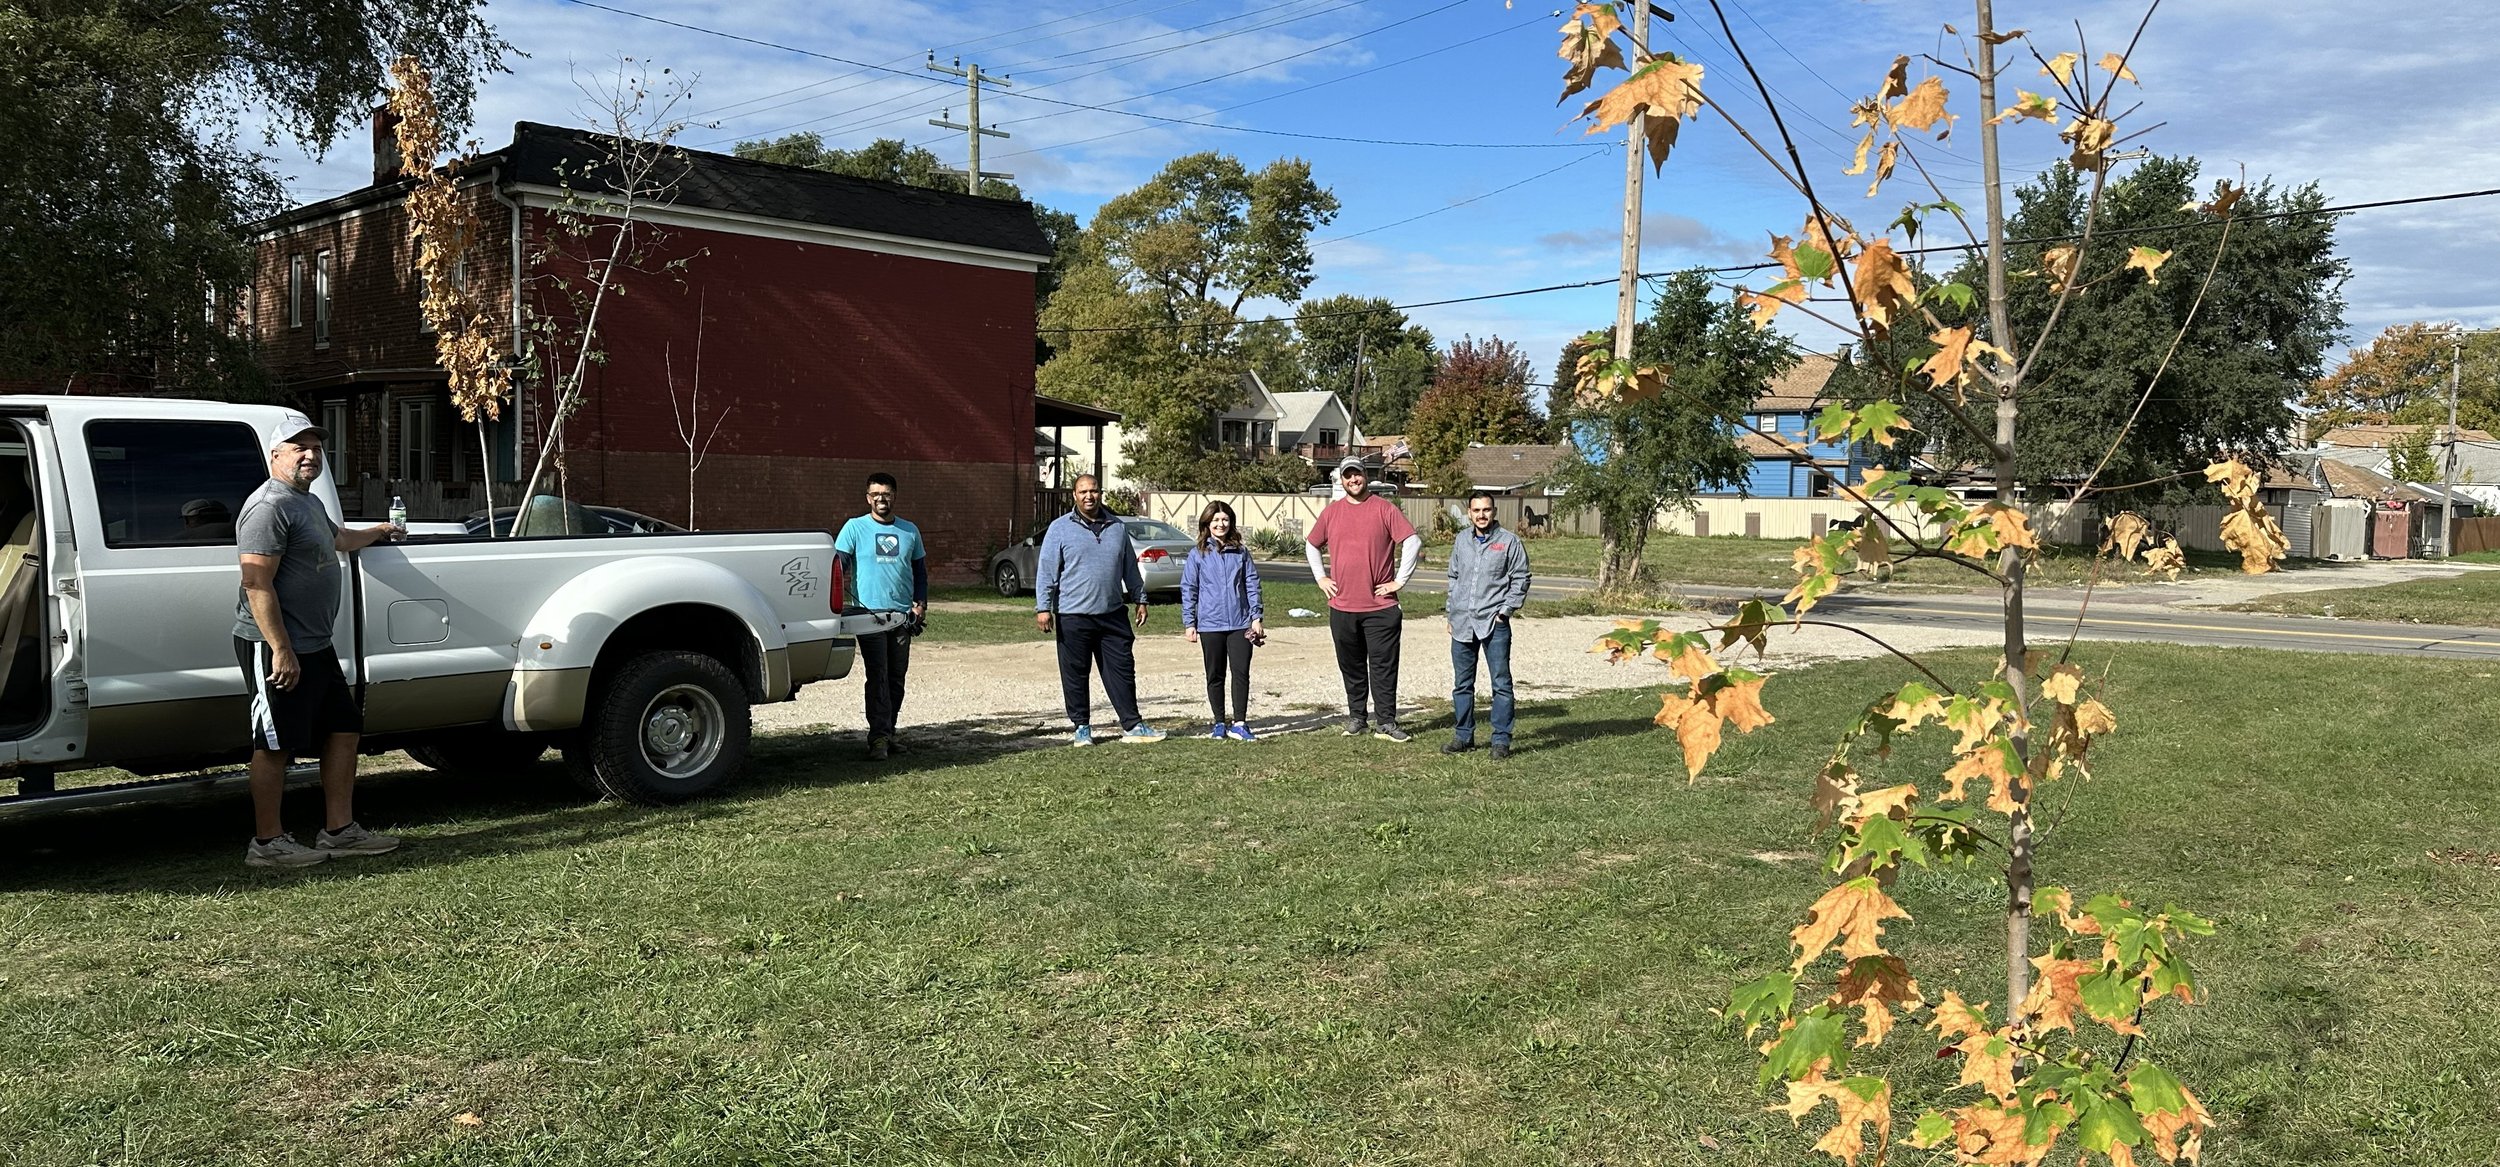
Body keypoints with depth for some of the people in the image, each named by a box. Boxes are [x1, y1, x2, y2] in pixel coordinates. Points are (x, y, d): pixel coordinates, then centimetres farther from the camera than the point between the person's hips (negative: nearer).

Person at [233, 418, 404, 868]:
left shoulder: (309, 502, 18)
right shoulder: (269, 506, -15)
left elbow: (338, 539, 42)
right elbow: (257, 584, -22)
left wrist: (379, 532, 56)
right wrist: (281, 650, -26)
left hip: (315, 645, 11)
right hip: (277, 648, -10)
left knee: (344, 729, 12)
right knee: (275, 744, -3)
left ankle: (339, 830, 18)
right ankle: (267, 842, 6)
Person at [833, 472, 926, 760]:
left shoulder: (910, 530, 13)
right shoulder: (855, 528, 2)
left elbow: (920, 570, 19)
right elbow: (839, 565, -3)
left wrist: (921, 603, 5)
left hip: (903, 615, 4)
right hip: (869, 614, -4)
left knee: (897, 678, 9)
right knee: (877, 677, -10)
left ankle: (888, 731, 19)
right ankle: (879, 737, -12)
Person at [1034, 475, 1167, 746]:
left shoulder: (1118, 527, 11)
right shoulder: (1060, 528, -1)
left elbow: (1130, 568, 20)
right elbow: (1046, 571, -3)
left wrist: (1140, 599, 19)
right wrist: (1043, 607, -9)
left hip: (1112, 614, 3)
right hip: (1073, 616, -3)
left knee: (1122, 670, 4)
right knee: (1075, 674, 4)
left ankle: (1133, 725, 10)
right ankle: (1082, 727, 15)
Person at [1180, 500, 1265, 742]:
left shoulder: (1241, 553, 7)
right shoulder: (1197, 555, 1)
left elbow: (1252, 584, 8)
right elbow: (1188, 590, 3)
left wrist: (1256, 616, 2)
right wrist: (1189, 624, 0)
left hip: (1240, 623, 1)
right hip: (1210, 624, -1)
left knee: (1241, 672, -4)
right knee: (1215, 675, 8)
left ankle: (1239, 723, 1)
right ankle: (1219, 724, 18)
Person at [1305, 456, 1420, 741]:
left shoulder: (1385, 509, -2)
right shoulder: (1331, 512, 9)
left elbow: (1413, 542, -6)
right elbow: (1311, 545, 22)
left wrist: (1400, 580, -7)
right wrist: (1321, 577, 12)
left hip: (1380, 605, -3)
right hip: (1342, 606, 3)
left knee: (1383, 666, -3)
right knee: (1351, 666, 11)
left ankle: (1386, 722, 1)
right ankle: (1356, 715, 23)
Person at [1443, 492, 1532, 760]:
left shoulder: (1509, 541, -2)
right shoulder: (1462, 540, 12)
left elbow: (1520, 579, 0)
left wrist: (1506, 610, -8)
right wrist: (1451, 612, 15)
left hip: (1494, 622, -5)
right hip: (1462, 623, 5)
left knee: (1501, 683, -3)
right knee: (1462, 684, 10)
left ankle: (1501, 739, 1)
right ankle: (1464, 736, 20)